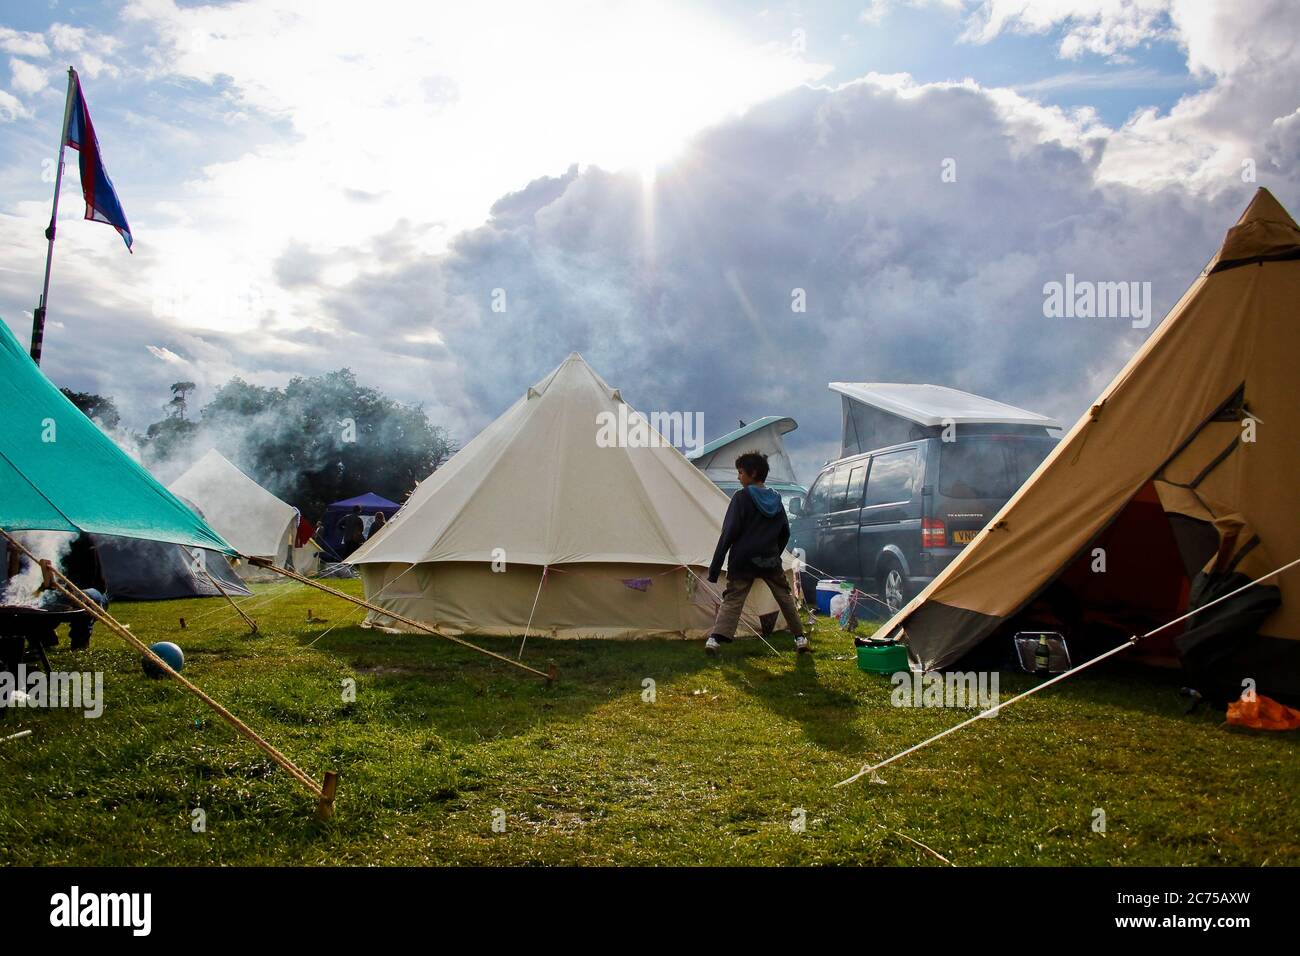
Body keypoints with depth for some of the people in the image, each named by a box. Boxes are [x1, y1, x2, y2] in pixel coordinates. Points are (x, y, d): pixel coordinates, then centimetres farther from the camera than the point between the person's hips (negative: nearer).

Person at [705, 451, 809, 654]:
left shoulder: (741, 498, -9)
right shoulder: (776, 500, 8)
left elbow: (729, 533, -12)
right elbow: (785, 533, 16)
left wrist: (715, 567, -10)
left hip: (743, 561, -4)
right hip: (770, 561, 4)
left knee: (732, 600, -4)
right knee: (785, 597, 18)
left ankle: (715, 639, -20)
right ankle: (800, 639, 20)